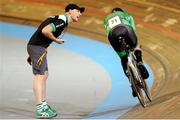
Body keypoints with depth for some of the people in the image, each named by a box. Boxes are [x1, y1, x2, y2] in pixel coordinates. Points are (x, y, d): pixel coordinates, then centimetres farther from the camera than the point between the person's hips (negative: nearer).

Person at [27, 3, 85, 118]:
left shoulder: (58, 18, 19)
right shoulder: (62, 21, -13)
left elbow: (41, 31, 23)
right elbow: (45, 31, -27)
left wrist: (31, 55, 23)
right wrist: (56, 40, -9)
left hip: (36, 46, 10)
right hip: (38, 47, -10)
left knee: (45, 75, 14)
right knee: (39, 76, -11)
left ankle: (44, 105, 18)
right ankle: (40, 109, -13)